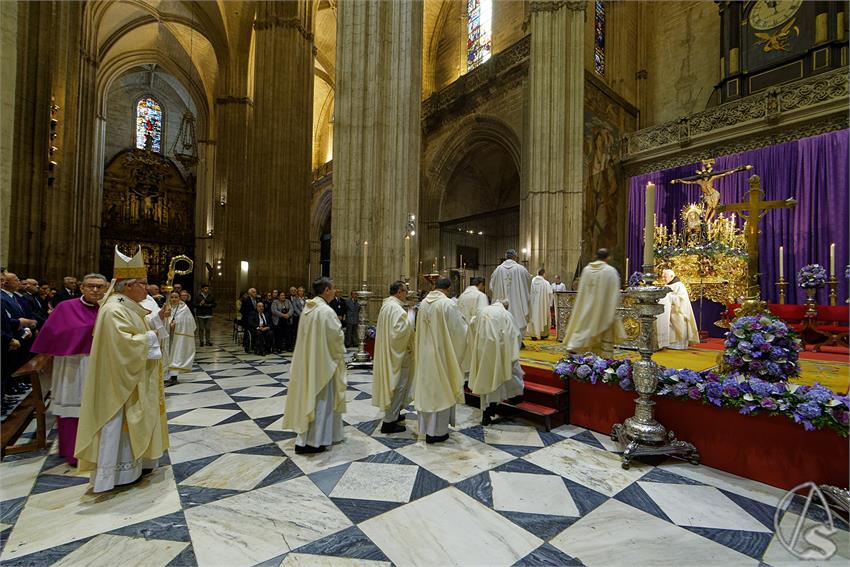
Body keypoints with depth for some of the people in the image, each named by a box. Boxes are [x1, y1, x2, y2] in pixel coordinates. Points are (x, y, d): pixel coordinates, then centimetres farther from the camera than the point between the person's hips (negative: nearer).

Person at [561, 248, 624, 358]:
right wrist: (614, 307, 0)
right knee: (606, 330, 7)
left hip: (587, 307, 3)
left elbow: (581, 290, 6)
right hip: (605, 307, -3)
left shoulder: (586, 269, 0)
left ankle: (573, 347, 10)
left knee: (582, 326, 13)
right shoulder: (611, 271, -9)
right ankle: (606, 356, 11)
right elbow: (615, 292, -8)